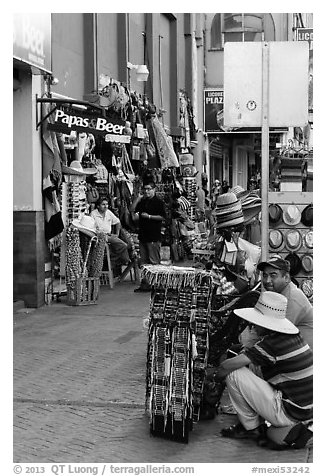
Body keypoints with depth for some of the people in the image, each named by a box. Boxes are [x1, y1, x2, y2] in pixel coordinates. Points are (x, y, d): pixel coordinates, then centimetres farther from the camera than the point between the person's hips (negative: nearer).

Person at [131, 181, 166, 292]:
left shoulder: (158, 202, -4)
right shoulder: (143, 201, 17)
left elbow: (162, 217, -10)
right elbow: (132, 210, 12)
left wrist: (149, 216, -14)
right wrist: (138, 198, 4)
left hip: (154, 237, -7)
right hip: (143, 235, 7)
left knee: (154, 261, -7)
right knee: (143, 261, 8)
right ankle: (144, 284, 12)